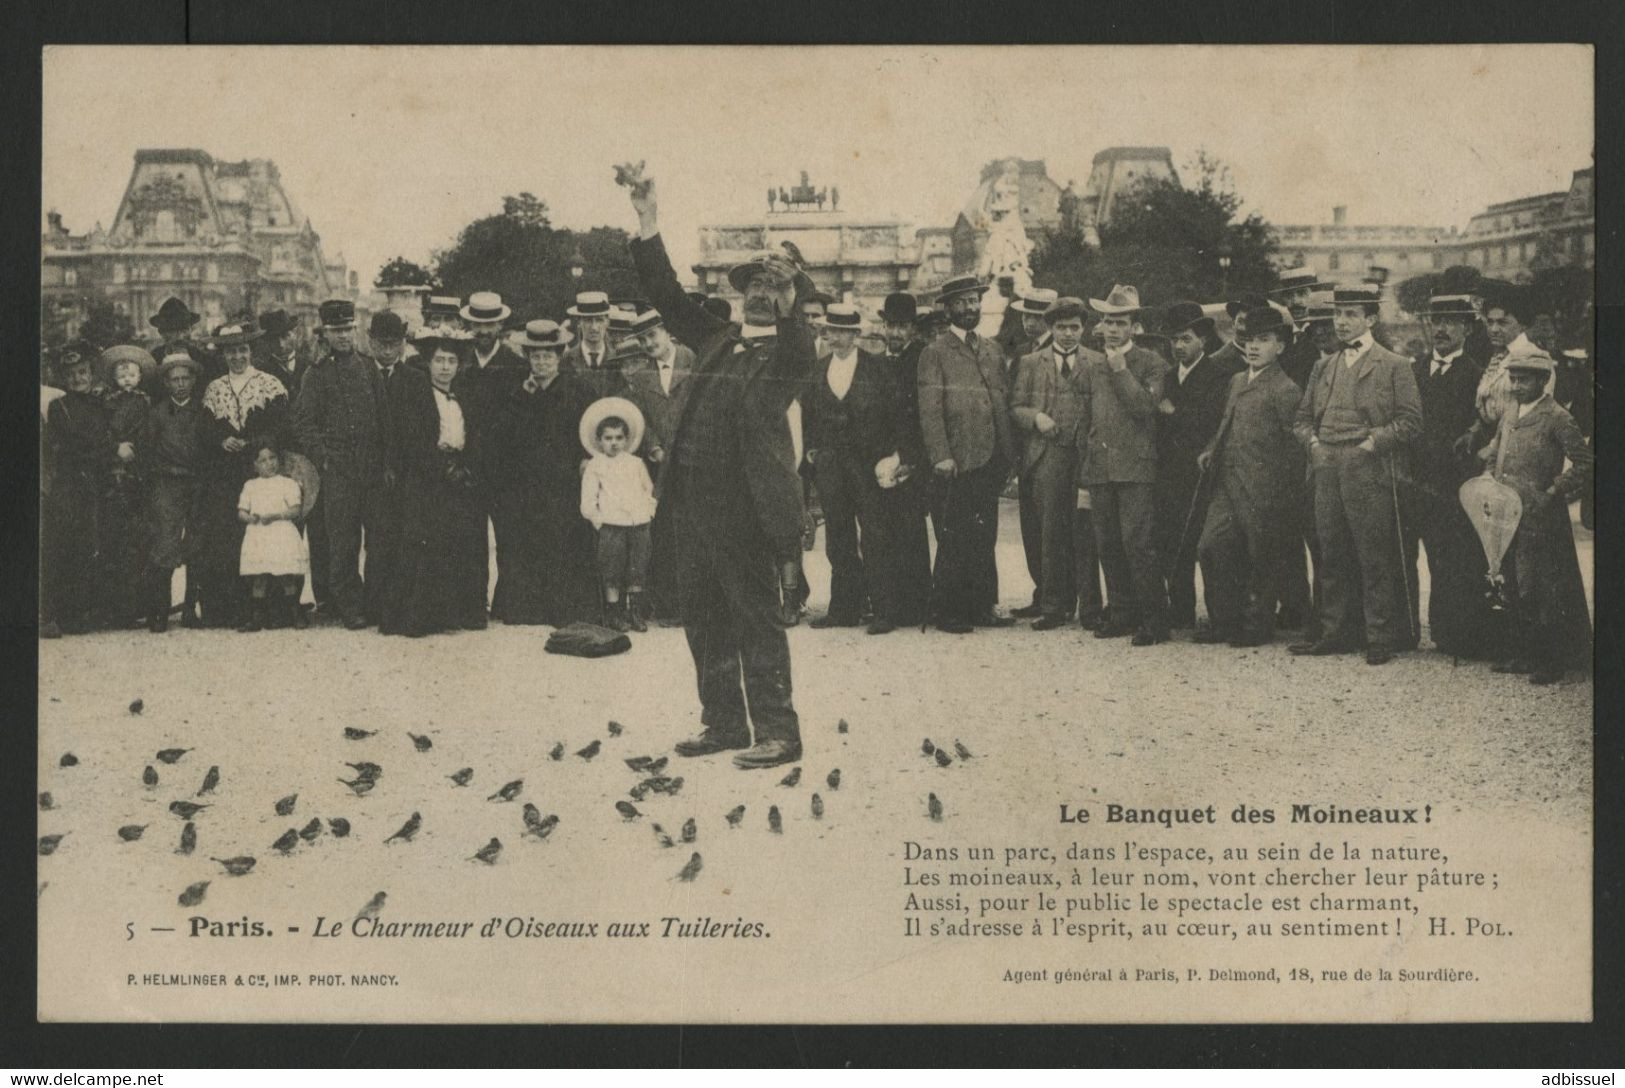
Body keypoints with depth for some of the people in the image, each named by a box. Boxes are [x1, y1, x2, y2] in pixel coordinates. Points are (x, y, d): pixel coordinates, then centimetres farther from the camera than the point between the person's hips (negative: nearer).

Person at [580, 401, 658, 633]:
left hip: (639, 524, 3)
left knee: (638, 569, 3)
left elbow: (649, 489, 21)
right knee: (612, 569, -5)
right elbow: (587, 504, 1)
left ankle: (635, 611, 11)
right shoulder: (594, 466, 5)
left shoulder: (636, 463, 15)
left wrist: (649, 510, 7)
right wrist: (599, 520, -7)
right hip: (611, 526, -3)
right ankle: (614, 612, 3)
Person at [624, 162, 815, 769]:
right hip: (694, 501, 7)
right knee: (705, 620, 12)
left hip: (744, 505, -7)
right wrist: (649, 225, 8)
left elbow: (801, 351, -21)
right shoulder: (715, 341, 16)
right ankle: (722, 724, 22)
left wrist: (789, 305, -36)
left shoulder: (789, 350, 0)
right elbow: (667, 296, 16)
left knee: (756, 618, -4)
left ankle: (777, 732, 2)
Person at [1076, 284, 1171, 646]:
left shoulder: (1151, 364, 1)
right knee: (1108, 546, 6)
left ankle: (1154, 620, -6)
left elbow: (1145, 406, -13)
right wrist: (1083, 473, 15)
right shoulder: (1090, 371, 16)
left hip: (1136, 468, -5)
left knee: (1138, 543, -11)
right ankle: (1123, 614, 16)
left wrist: (1121, 370, -11)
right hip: (1099, 470, 5)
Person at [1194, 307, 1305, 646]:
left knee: (1261, 559, 2)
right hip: (1227, 485, 7)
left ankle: (1257, 625, 14)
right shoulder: (1235, 381, 17)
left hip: (1262, 490, -7)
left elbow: (1293, 443, -8)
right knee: (1211, 548, 1)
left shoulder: (1284, 389, -7)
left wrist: (1287, 491, -9)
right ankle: (1224, 622, 12)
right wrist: (1211, 449, 9)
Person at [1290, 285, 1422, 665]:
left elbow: (1409, 422, -3)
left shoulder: (1394, 366, 2)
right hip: (1327, 472, 5)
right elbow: (1303, 417, 22)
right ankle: (1335, 633, 16)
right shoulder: (1324, 367, 18)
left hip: (1369, 472, -5)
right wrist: (1312, 442, 3)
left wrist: (1373, 442, -12)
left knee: (1375, 559, -3)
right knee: (1332, 556, 8)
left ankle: (1380, 638, 3)